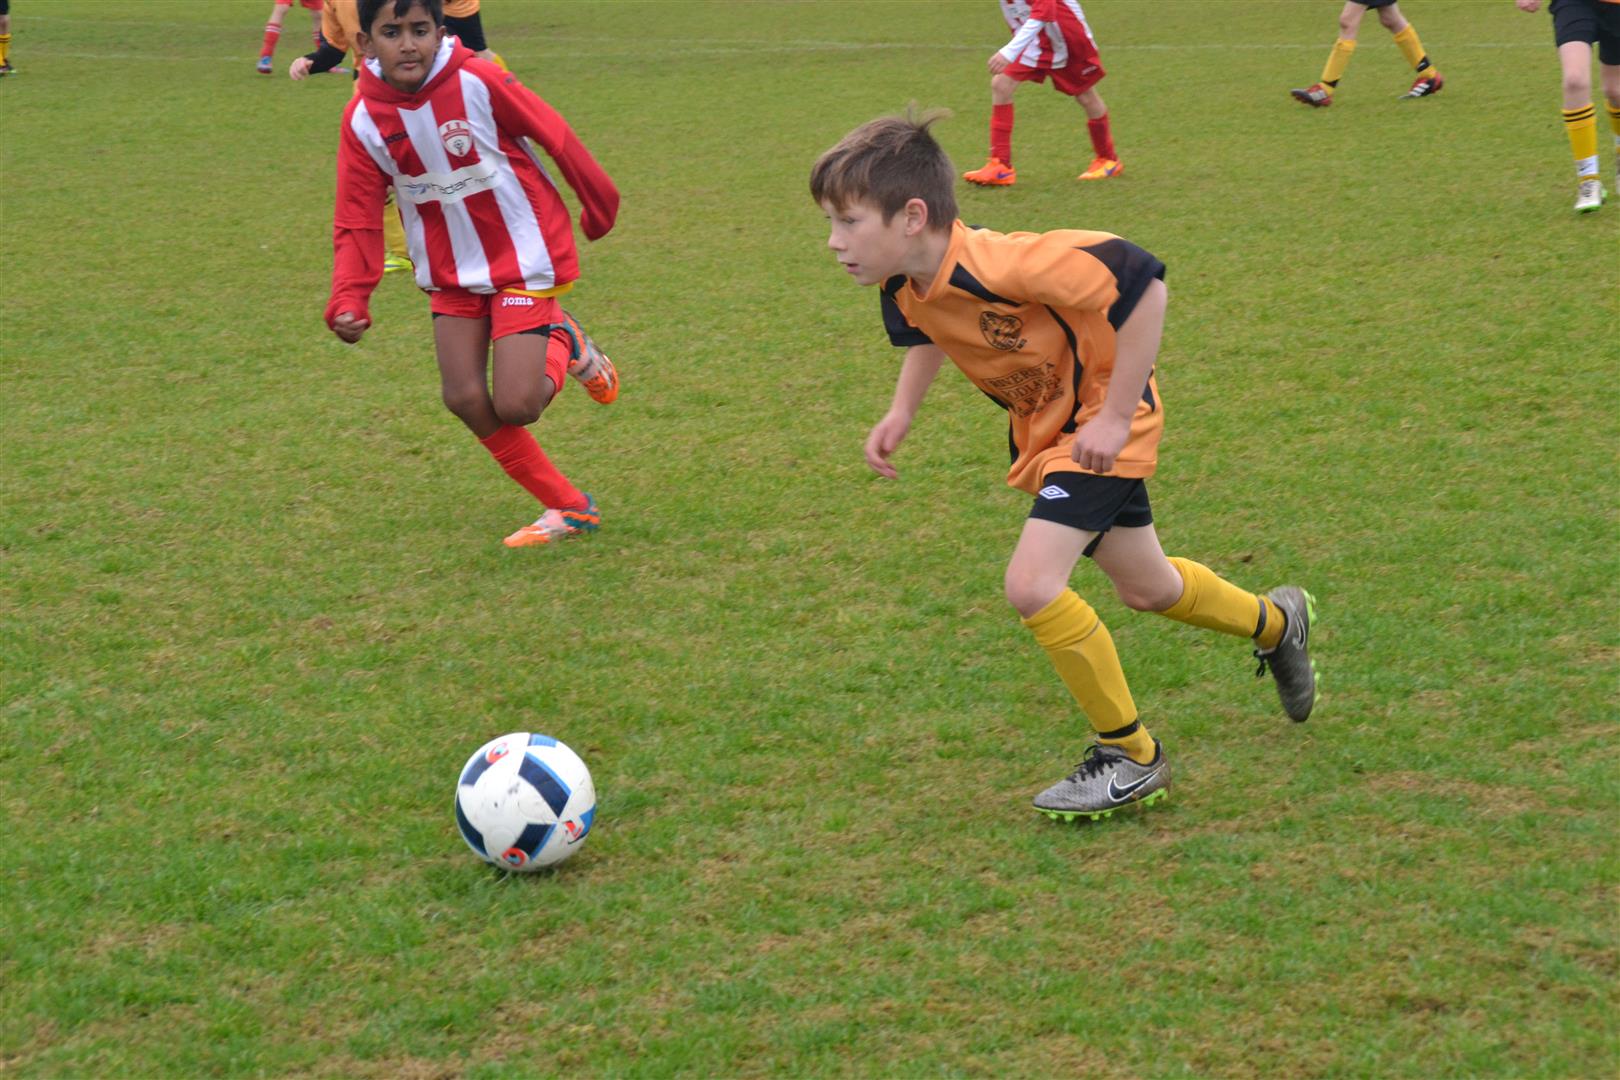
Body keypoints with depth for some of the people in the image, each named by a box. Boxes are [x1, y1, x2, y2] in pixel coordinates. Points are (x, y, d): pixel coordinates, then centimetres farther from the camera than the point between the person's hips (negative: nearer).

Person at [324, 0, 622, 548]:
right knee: (464, 398, -4)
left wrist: (599, 204, 3)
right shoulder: (363, 118, -11)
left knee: (514, 405, -14)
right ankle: (568, 507, 14)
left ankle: (565, 346, 21)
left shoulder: (479, 81, -22)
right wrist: (348, 302, -19)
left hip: (522, 260, -4)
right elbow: (357, 222, -6)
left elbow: (554, 134, -9)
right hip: (451, 272, 4)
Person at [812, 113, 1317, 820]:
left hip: (1100, 424, -9)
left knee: (1032, 584, -22)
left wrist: (1116, 416, -30)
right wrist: (900, 414, 0)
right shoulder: (904, 288, -11)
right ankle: (1275, 622, 52)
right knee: (1145, 588, 22)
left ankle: (1131, 758, -3)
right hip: (1044, 430, 9)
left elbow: (1140, 283, -33)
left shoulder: (1000, 264, -36)